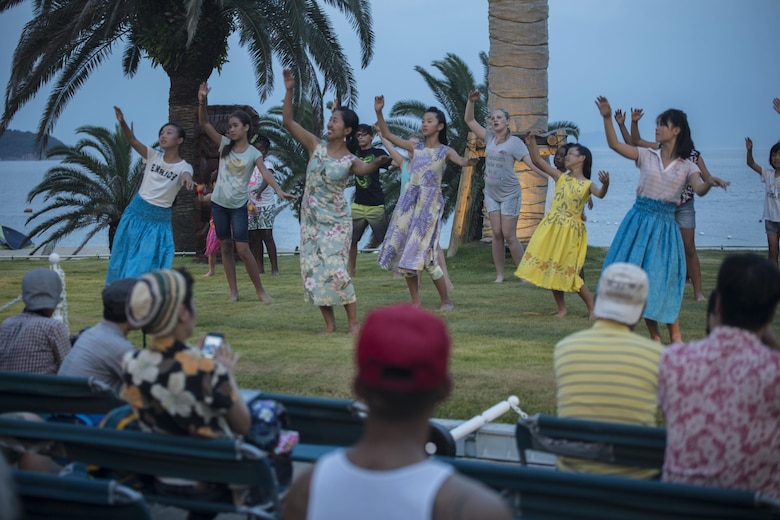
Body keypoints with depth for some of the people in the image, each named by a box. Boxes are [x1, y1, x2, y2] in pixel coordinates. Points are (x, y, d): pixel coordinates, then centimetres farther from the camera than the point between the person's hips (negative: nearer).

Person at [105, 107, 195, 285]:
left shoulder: (184, 167, -9)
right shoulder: (153, 156, -1)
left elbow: (186, 176, -32)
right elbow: (132, 140, -14)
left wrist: (187, 179, -58)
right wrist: (122, 122, -33)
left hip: (159, 220, -3)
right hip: (136, 212, 3)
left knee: (147, 265, -4)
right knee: (123, 258, 10)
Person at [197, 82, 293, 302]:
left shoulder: (254, 153, -6)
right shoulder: (225, 145, 1)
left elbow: (265, 172, -22)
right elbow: (204, 123, -6)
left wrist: (278, 190, -40)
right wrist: (203, 101, -22)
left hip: (238, 206, -4)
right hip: (219, 203, 4)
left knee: (243, 249, -8)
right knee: (225, 247, 7)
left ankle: (260, 290, 3)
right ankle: (233, 291, 14)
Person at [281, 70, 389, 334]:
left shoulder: (350, 160, -6)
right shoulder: (316, 146, 3)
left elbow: (364, 169, -30)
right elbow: (288, 121, 1)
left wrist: (376, 163, -53)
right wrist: (289, 91, -10)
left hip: (336, 222, -4)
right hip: (311, 220, 4)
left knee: (335, 270, -14)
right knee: (313, 271, 2)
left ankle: (353, 322, -5)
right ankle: (329, 323, 12)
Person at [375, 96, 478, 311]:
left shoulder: (445, 151, 0)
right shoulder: (415, 148, 11)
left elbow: (461, 161, -19)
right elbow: (387, 135, 9)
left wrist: (469, 162, -43)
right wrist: (379, 112, -3)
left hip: (430, 203, -5)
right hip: (409, 201, 5)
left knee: (424, 253, -10)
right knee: (404, 251, 2)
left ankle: (445, 299, 4)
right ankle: (415, 301, 11)